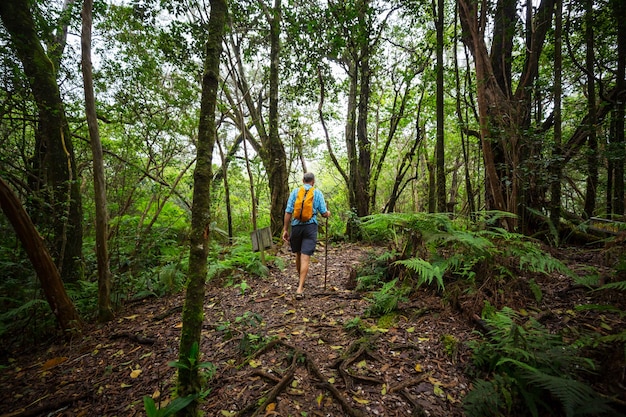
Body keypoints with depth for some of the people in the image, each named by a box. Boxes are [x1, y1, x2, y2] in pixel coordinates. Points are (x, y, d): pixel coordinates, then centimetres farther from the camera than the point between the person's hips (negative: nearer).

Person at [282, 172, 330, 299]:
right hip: (311, 226, -2)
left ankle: (300, 279, 39)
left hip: (296, 226, 2)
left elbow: (288, 212, -2)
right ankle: (300, 289, -8)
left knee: (298, 254, 20)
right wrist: (328, 213, 23)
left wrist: (285, 229, 4)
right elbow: (324, 213, 0)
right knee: (305, 257, -3)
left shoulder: (295, 192, 3)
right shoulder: (317, 193, 2)